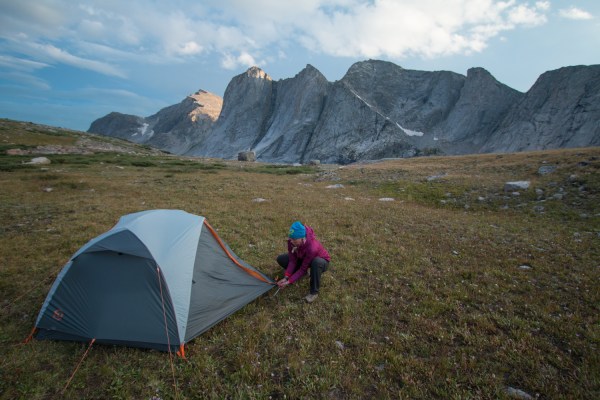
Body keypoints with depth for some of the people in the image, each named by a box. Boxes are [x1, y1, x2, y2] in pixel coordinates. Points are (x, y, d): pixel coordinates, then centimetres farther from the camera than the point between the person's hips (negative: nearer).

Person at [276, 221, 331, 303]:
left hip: (321, 261, -5)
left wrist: (289, 281, -31)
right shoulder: (291, 240, -26)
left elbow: (303, 269, -31)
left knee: (316, 262, -43)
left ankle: (314, 292, -20)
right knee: (280, 259, -9)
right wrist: (286, 277, -25)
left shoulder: (312, 248, -42)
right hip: (303, 259, 6)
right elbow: (292, 260, -17)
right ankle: (302, 274, 10)